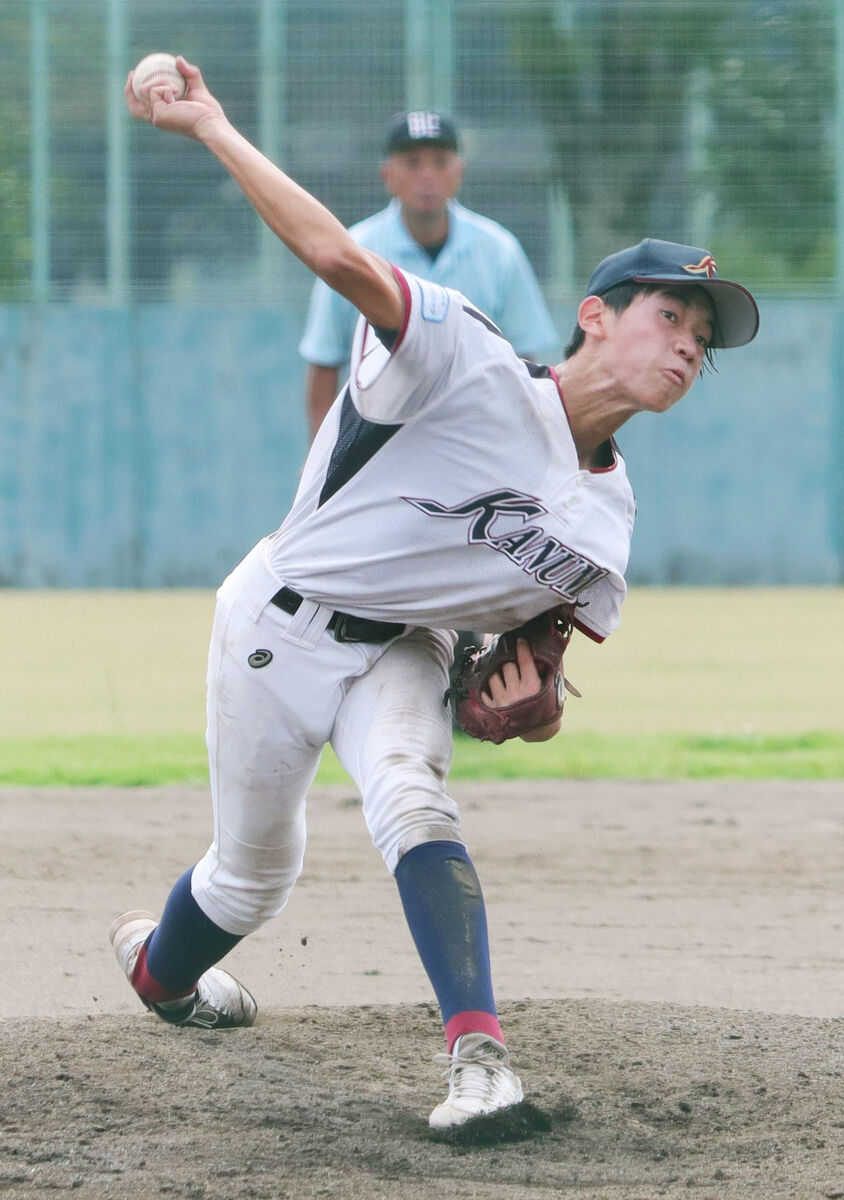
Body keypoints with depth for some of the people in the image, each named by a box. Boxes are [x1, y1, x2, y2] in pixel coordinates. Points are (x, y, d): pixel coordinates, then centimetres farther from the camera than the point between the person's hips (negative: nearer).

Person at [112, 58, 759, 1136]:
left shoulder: (607, 519, -3)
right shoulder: (475, 369, -25)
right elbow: (343, 261, -39)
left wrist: (530, 696, -16)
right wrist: (209, 128, -41)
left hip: (400, 653, 4)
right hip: (280, 629, -4)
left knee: (414, 804, -26)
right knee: (255, 873, 9)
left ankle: (479, 1052, -35)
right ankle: (156, 965, 44)